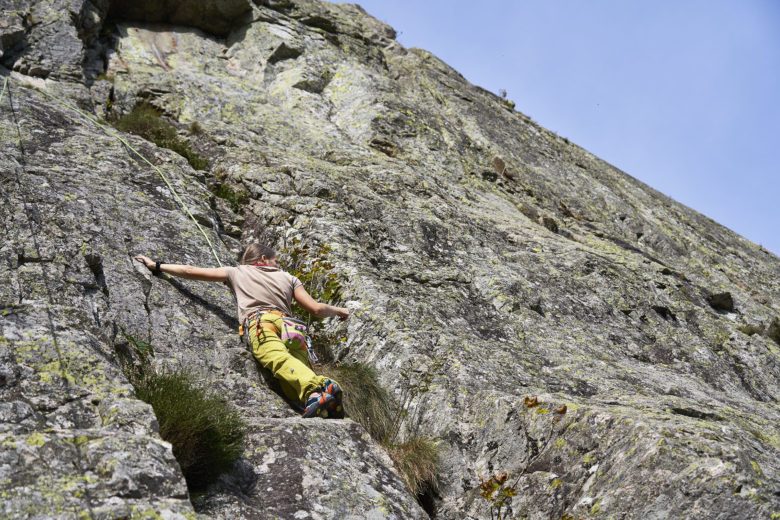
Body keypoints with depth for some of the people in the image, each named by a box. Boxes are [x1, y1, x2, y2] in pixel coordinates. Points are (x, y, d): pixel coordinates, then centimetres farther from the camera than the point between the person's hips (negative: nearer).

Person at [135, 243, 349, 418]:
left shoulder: (237, 272, 32)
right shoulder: (288, 277, 35)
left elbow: (191, 272, 34)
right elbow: (317, 309, 29)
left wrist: (156, 266, 47)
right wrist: (338, 310, 50)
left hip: (260, 321, -3)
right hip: (288, 324, 3)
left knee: (281, 360, -31)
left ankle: (315, 390, -63)